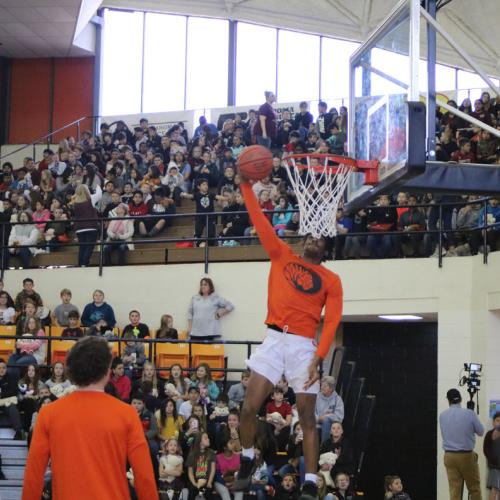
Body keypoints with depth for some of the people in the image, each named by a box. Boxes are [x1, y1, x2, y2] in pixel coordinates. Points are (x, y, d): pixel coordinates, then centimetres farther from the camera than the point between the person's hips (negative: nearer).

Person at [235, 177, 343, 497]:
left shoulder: (331, 280, 6)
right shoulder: (282, 256, 12)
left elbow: (332, 322, -3)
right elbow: (261, 221, 7)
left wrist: (318, 358, -15)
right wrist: (247, 185, 0)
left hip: (303, 346, -1)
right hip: (274, 340, 2)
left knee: (307, 417, -1)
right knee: (250, 407, -5)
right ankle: (247, 463, 18)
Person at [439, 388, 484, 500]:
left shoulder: (442, 416, 3)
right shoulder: (469, 414, -9)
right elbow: (481, 432, 3)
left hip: (449, 456, 3)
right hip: (467, 456, -3)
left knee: (454, 490, 3)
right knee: (474, 488, 10)